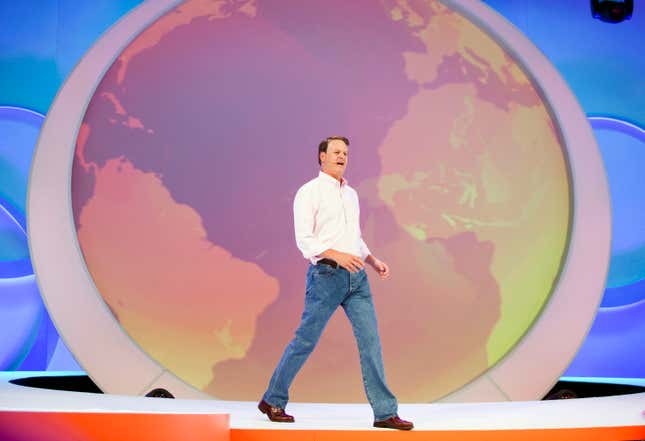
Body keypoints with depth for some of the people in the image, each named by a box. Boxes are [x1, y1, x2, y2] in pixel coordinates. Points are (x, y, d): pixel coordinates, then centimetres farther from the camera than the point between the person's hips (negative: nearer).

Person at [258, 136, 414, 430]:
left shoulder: (351, 194, 19)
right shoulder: (309, 192, -2)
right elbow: (304, 240, -11)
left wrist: (374, 261, 10)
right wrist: (337, 255, -23)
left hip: (356, 277, 6)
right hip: (326, 274, -6)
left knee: (370, 339, -2)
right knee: (306, 340, 1)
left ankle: (385, 412, -1)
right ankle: (272, 400, 18)